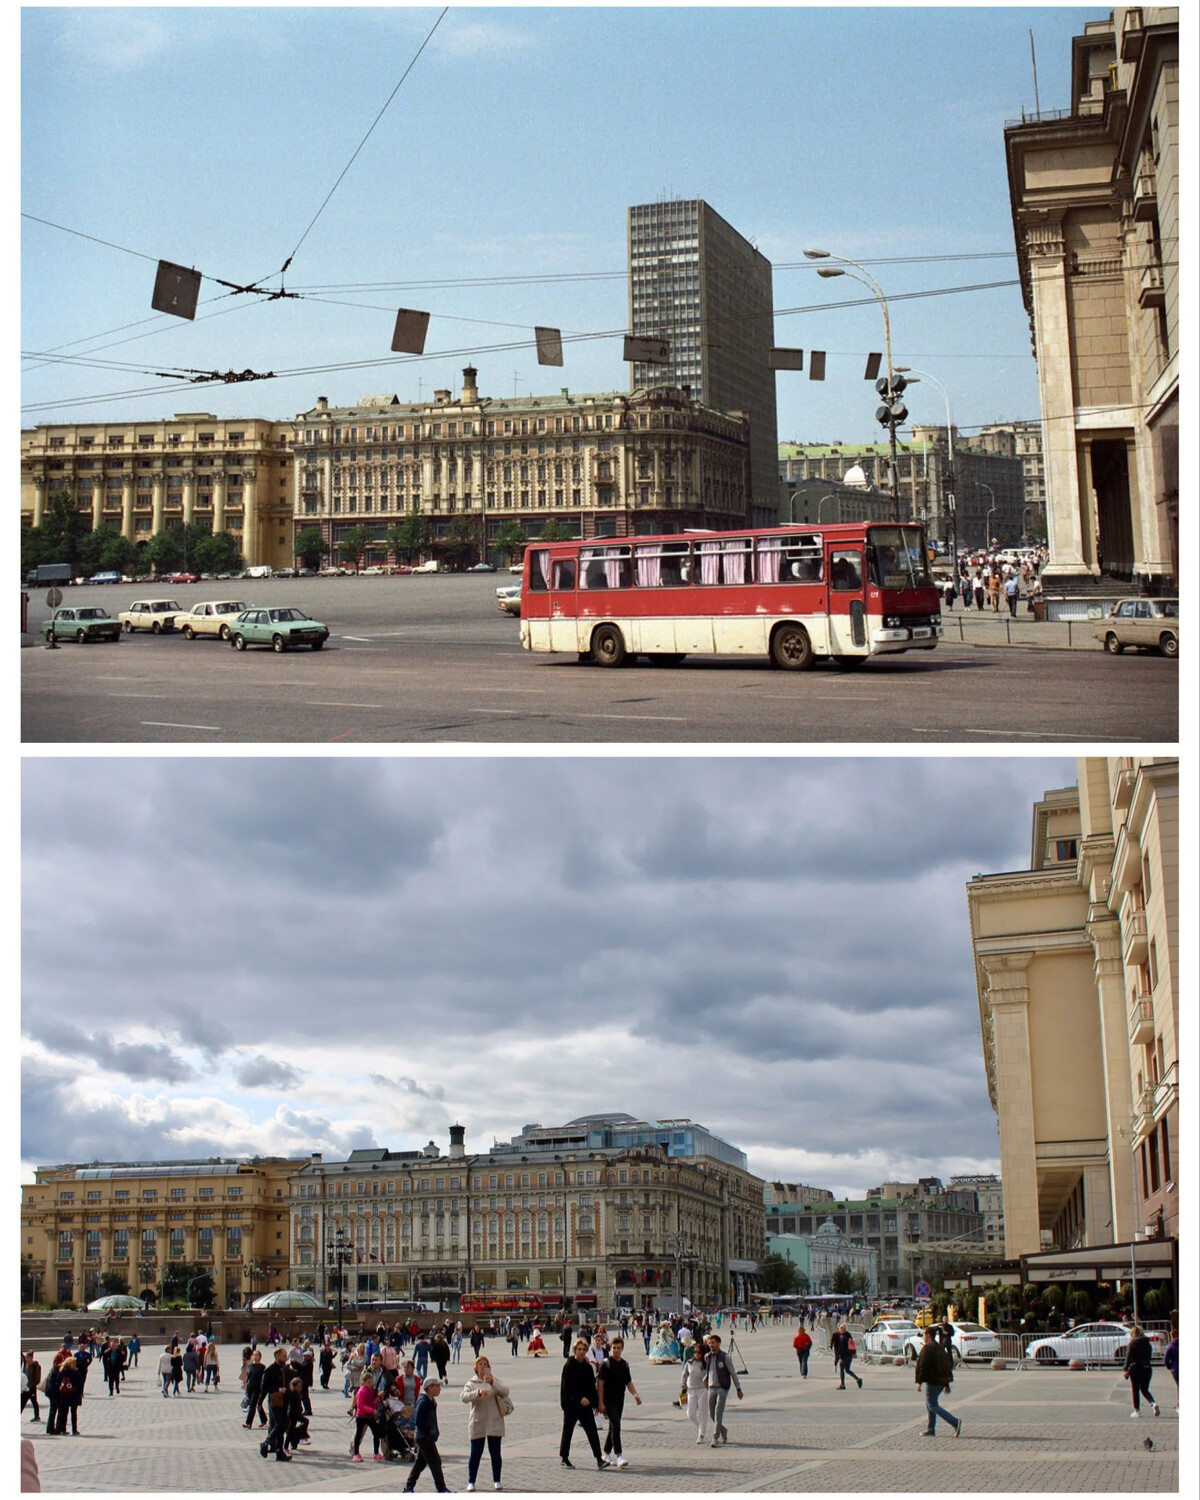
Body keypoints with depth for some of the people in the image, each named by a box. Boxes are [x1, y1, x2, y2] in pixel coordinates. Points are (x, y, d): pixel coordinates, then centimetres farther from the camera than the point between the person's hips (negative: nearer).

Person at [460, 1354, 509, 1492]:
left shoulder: (495, 1381, 7)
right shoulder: (471, 1383, 5)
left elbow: (505, 1391, -11)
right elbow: (463, 1397, -14)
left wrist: (492, 1383, -27)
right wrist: (478, 1392, -31)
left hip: (495, 1423, 1)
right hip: (477, 1423, -1)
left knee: (495, 1453, 5)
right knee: (475, 1453, 1)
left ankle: (497, 1480, 15)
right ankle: (471, 1481, 10)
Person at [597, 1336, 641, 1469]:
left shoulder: (624, 1365, 10)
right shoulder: (606, 1364, -9)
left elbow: (629, 1382, 17)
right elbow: (600, 1383, -11)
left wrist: (635, 1394, -2)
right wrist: (600, 1403, -16)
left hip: (619, 1401, 7)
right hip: (608, 1400, -7)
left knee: (613, 1427, 14)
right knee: (616, 1425, -17)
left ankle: (606, 1455, 26)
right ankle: (619, 1456, -21)